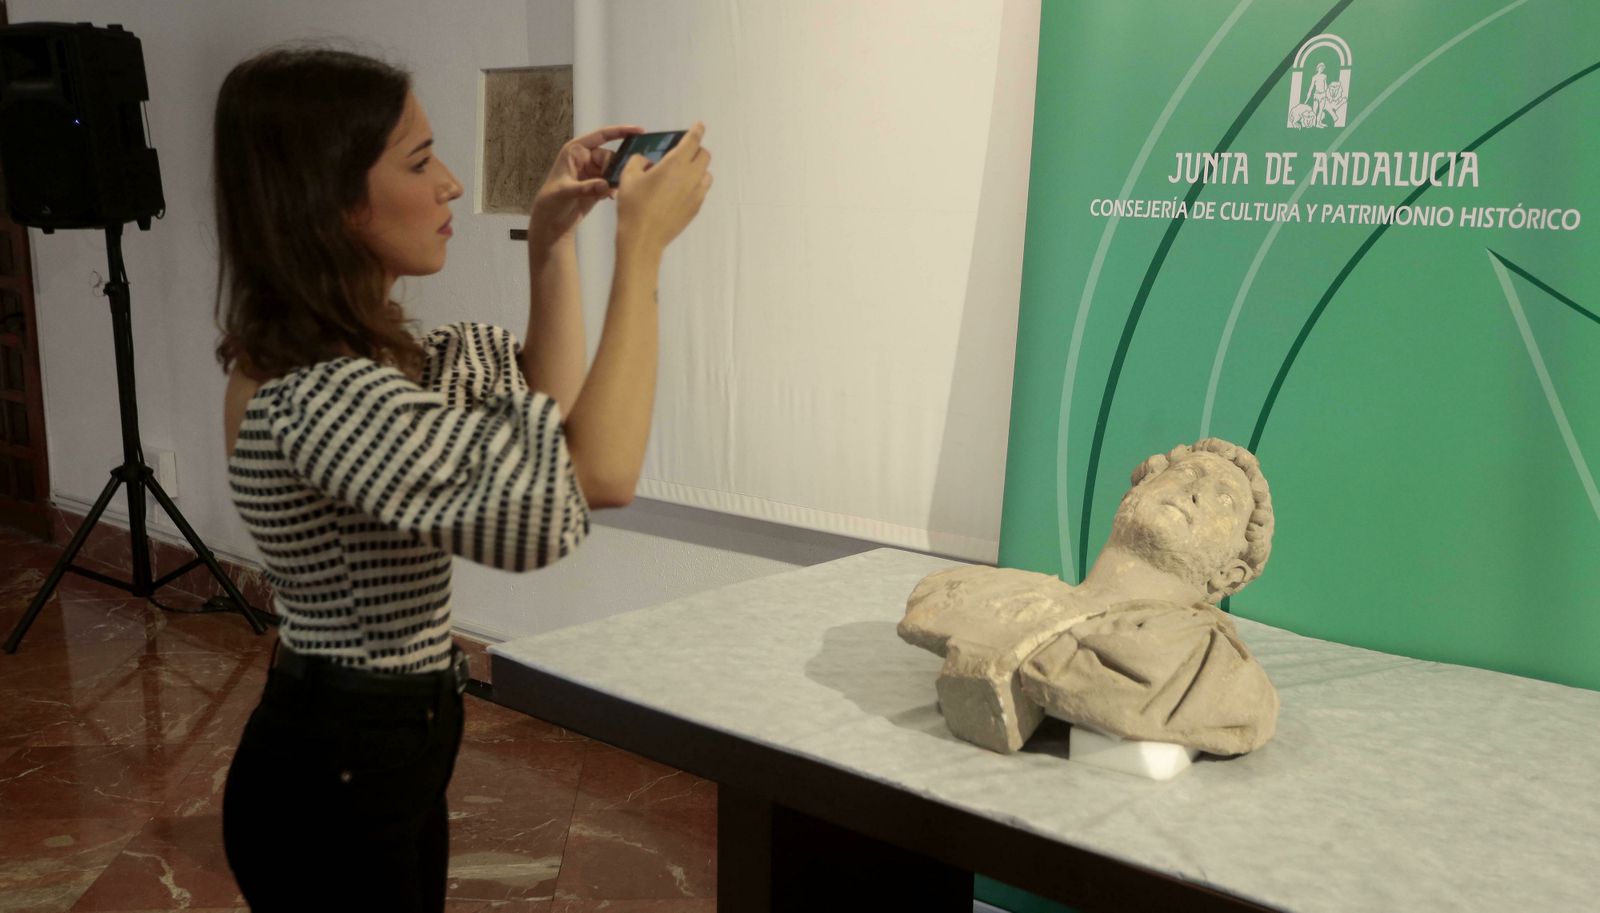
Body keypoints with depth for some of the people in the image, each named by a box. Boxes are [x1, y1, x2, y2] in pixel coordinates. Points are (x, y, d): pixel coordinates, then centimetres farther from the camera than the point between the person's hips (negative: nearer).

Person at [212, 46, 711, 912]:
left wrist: (550, 241, 0)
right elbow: (595, 475, -35)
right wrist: (641, 248, -29)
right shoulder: (316, 395, -30)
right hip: (334, 780, -9)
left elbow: (546, 399, 11)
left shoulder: (353, 352, 1)